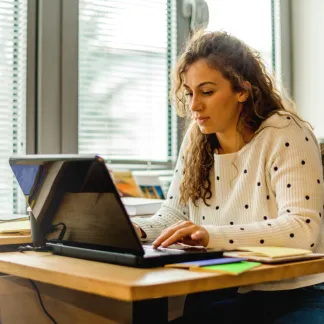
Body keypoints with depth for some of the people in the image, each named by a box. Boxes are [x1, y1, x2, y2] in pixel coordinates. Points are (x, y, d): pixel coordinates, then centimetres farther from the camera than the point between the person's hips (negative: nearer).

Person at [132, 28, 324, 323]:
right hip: (227, 294, 5)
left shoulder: (285, 135, -14)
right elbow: (175, 213, 11)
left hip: (294, 296, -4)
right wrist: (139, 231, -11)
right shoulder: (196, 139, 5)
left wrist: (212, 235, -34)